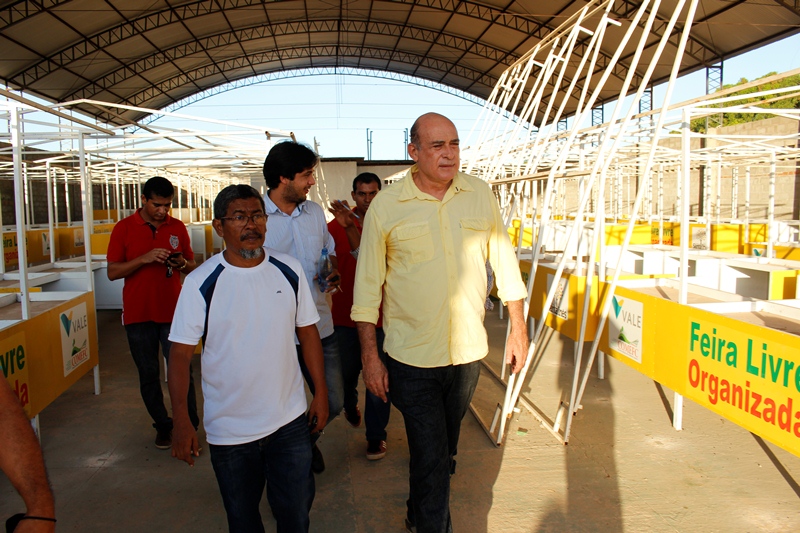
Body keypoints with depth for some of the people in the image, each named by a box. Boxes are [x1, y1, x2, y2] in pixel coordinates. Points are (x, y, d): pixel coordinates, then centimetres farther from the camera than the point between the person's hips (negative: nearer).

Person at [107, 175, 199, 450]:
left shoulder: (178, 227, 6)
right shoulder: (124, 228, 0)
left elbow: (192, 266, 13)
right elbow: (112, 272, -3)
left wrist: (181, 263, -10)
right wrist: (145, 258, -18)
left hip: (172, 311, 0)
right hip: (138, 314, 0)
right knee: (148, 374, 9)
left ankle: (189, 427, 6)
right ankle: (163, 425, 23)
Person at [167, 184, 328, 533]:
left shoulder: (289, 271, -3)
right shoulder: (201, 283, -11)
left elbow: (308, 333, 5)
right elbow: (180, 353, -9)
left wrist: (321, 393, 5)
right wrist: (182, 421, -14)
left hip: (289, 421, 2)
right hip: (229, 429, -1)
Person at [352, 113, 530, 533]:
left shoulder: (480, 195, 0)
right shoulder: (385, 206, -8)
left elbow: (504, 262, 8)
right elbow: (368, 284, -4)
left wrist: (518, 328, 7)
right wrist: (369, 355, -5)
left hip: (468, 352, 4)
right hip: (412, 357, -4)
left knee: (446, 447, 23)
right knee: (429, 456, 0)